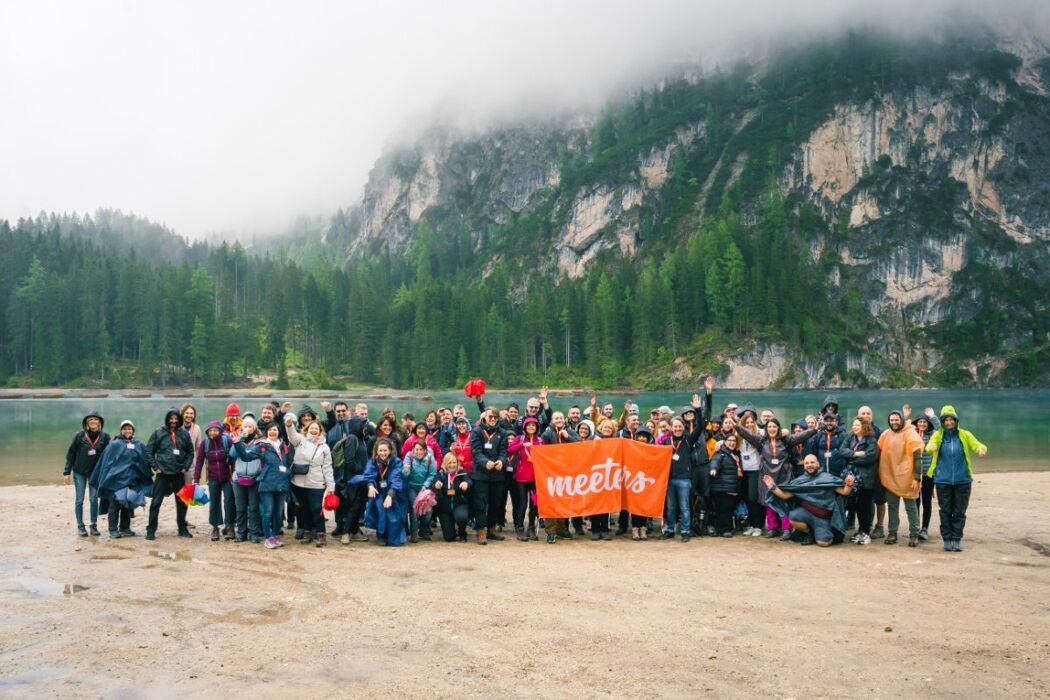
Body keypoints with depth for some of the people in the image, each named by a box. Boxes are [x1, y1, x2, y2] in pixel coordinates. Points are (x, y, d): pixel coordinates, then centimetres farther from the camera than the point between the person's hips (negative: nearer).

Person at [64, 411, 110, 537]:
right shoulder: (80, 435, -7)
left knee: (94, 499, 2)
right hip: (79, 472, -1)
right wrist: (67, 472, -4)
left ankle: (94, 526, 12)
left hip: (95, 472, 1)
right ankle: (80, 526, 13)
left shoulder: (104, 437, -3)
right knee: (79, 500, 4)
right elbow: (70, 454, -3)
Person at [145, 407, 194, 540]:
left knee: (182, 502, 8)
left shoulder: (184, 434, 4)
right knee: (156, 502, -2)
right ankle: (151, 530, 5)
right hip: (162, 473, -2)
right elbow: (149, 451, 1)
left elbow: (190, 452, 12)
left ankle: (182, 529, 19)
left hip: (179, 474, 2)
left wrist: (186, 467, 2)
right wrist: (155, 467, -5)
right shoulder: (158, 433, -2)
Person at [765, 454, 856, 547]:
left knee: (823, 543, -21)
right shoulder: (800, 480, 7)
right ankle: (810, 533, 3)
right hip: (806, 512, 3)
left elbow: (844, 492, -6)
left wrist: (849, 485, -28)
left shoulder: (827, 478, -2)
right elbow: (785, 495, 8)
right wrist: (772, 487, -5)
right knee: (792, 518, -28)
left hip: (823, 517, -3)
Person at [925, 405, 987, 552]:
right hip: (943, 481, -1)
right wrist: (931, 446, -44)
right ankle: (947, 540, 12)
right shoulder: (938, 435, 0)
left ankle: (957, 540, 11)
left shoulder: (964, 435, 4)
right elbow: (929, 446, -18)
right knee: (945, 512, 4)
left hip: (962, 480, 1)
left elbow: (977, 445, -7)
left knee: (959, 512, 4)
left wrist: (981, 449, -32)